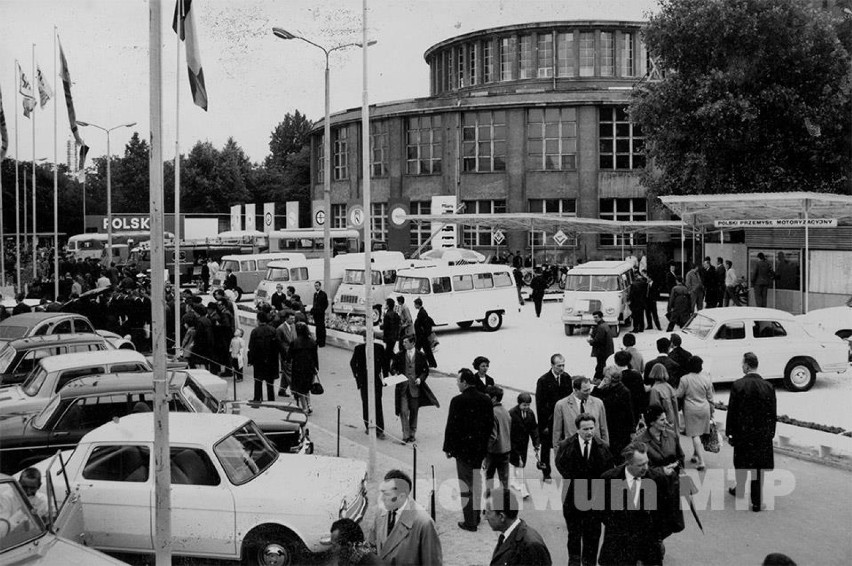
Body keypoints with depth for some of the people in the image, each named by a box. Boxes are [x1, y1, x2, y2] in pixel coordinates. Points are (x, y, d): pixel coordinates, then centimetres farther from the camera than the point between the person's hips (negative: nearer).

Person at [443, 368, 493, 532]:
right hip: (480, 448, 6)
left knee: (466, 485, 2)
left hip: (463, 449, -6)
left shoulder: (458, 401, -16)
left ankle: (470, 522, 5)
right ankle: (475, 516, 29)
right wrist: (484, 443, 16)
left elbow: (451, 426, -14)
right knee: (476, 482, 19)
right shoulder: (486, 400, 2)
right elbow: (490, 424, 7)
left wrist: (448, 448, -5)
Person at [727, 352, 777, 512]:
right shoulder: (768, 386, -6)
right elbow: (773, 414, 0)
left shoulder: (738, 385, -13)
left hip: (742, 432, -1)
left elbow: (732, 411, -8)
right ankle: (757, 501, 10)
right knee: (759, 466, 7)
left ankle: (740, 490, 36)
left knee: (742, 464, 17)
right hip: (762, 433, 1)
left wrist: (729, 433, 1)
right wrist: (771, 433, 11)